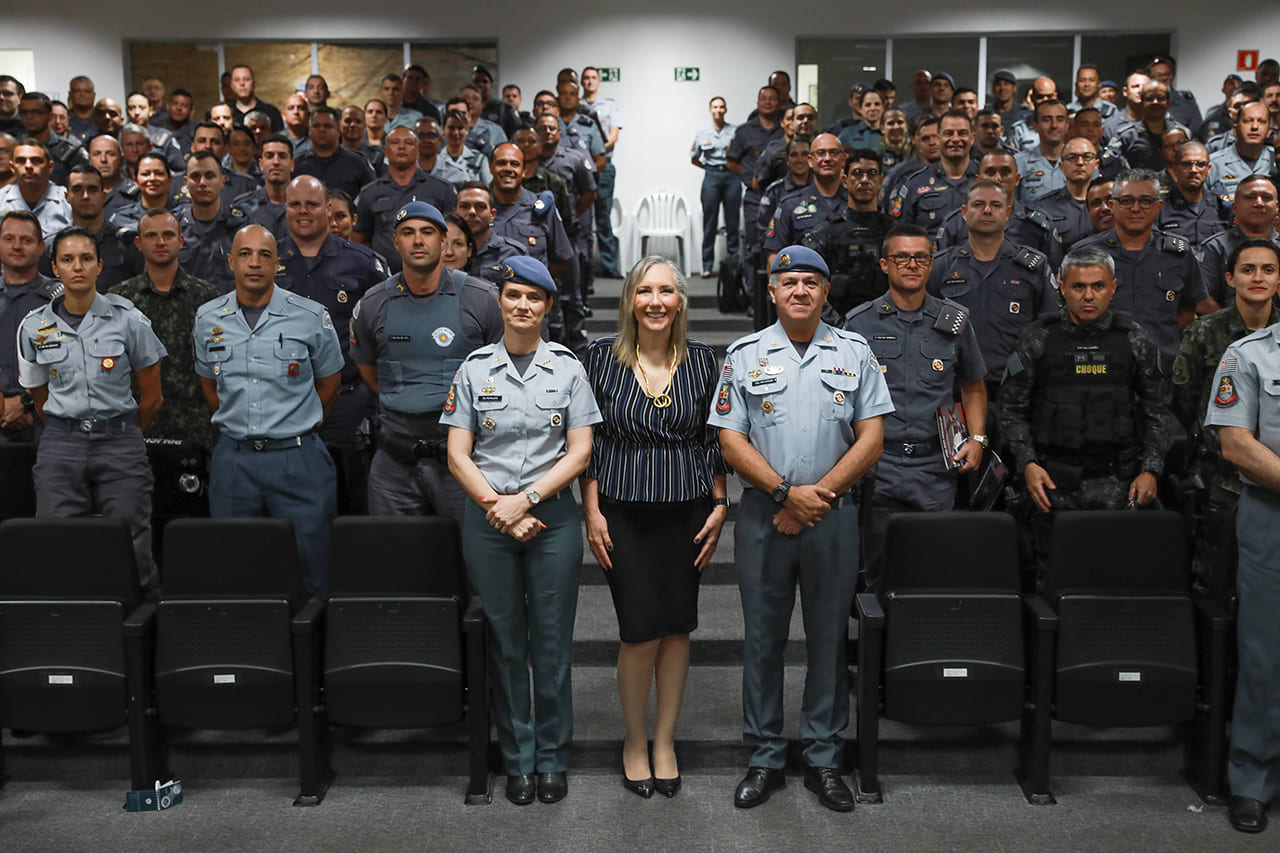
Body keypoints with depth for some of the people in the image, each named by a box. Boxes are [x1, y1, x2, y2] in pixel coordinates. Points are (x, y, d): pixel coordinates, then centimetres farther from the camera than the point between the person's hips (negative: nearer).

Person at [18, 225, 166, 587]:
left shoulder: (128, 319, -2)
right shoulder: (35, 327, 5)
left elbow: (151, 397, 6)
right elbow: (41, 401, 17)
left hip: (121, 444, -2)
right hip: (60, 446, 2)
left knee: (130, 552, -3)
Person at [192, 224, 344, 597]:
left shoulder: (312, 317, -3)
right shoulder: (208, 318, 7)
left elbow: (330, 382, 9)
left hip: (298, 458, -3)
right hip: (232, 459, 3)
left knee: (311, 566, 0)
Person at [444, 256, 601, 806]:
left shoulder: (567, 368, 4)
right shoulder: (475, 368, 5)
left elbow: (580, 451, -1)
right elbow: (458, 455, 1)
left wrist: (526, 499, -12)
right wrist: (499, 506, -11)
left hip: (553, 516, 0)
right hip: (488, 518, 0)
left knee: (552, 640, 3)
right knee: (505, 641, 6)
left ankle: (553, 757, 17)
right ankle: (517, 759, 18)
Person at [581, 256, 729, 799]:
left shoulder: (702, 361, 4)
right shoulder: (602, 356, 0)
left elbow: (714, 440, 9)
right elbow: (588, 440, 2)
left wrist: (719, 506, 3)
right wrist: (592, 512, -3)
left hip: (687, 510, 2)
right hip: (624, 510, -2)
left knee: (677, 627, 7)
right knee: (642, 631, -3)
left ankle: (664, 740, 24)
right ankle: (634, 740, 19)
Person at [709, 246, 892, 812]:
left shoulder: (855, 353, 7)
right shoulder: (745, 355, 5)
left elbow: (871, 438, 1)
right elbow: (731, 441, 0)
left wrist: (819, 493, -9)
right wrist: (787, 492, -11)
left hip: (833, 515, 1)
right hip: (763, 515, 0)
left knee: (829, 637, 6)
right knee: (762, 637, 5)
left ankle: (823, 760, 18)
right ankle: (765, 759, 17)